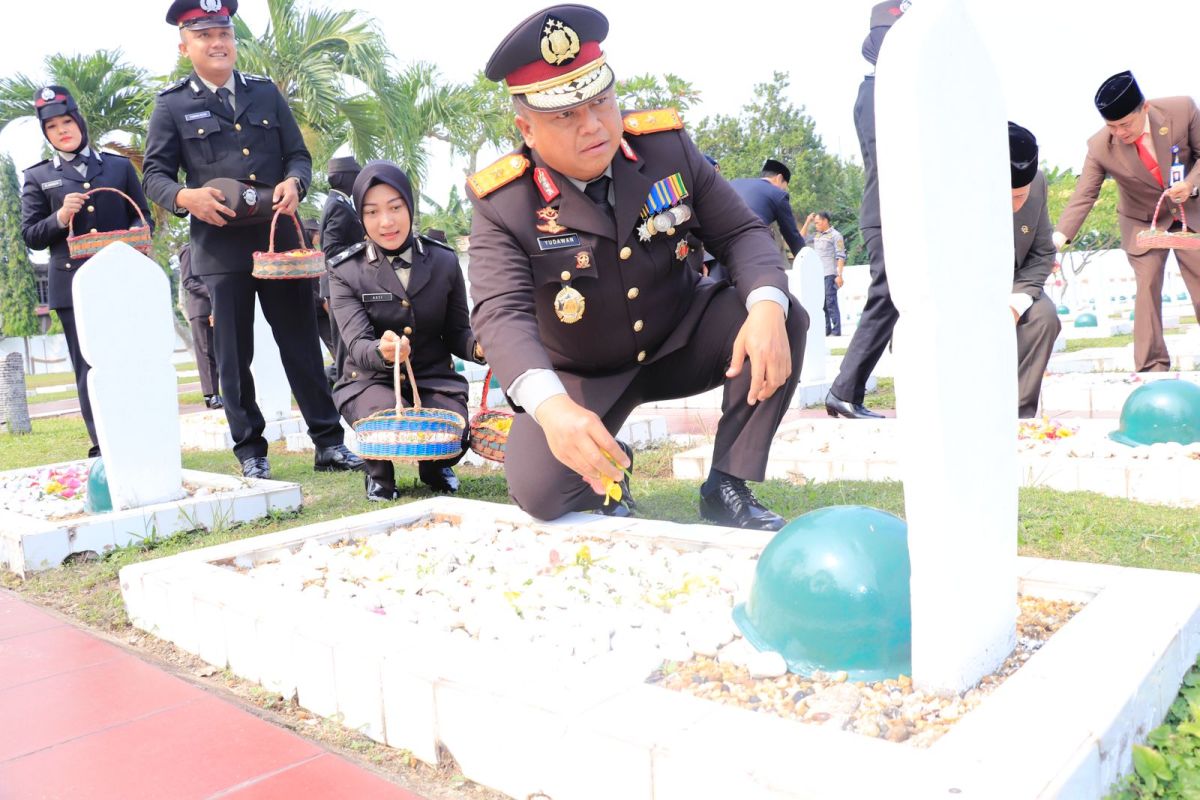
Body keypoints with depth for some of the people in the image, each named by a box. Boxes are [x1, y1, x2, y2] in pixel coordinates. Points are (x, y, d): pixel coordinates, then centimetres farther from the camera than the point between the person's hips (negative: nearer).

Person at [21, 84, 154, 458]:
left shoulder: (119, 166, 12)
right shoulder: (37, 177, 9)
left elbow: (144, 217, 12)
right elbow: (30, 235, 6)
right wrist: (60, 218, -13)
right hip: (74, 287, -1)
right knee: (90, 372, 0)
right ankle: (103, 449, 5)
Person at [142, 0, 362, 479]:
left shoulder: (266, 92, 14)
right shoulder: (172, 105, 5)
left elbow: (298, 154, 12)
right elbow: (154, 173, 4)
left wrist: (294, 182, -11)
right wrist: (185, 196, -18)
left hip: (281, 239, 2)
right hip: (220, 246, -2)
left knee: (302, 344, 5)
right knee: (234, 355, 3)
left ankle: (328, 443, 12)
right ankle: (250, 453, 14)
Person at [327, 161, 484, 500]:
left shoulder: (444, 260, -1)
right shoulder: (345, 271, -6)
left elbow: (457, 333, 4)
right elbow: (357, 345, -17)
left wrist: (480, 346, -21)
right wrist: (382, 351, -43)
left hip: (432, 377, 2)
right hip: (371, 379, -1)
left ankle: (433, 466, 15)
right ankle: (379, 473, 5)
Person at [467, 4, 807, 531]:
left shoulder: (668, 146, -10)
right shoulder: (504, 205, -19)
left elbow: (740, 232, -9)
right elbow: (502, 314, -32)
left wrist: (767, 306, -32)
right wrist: (551, 406, -53)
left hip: (681, 345, 3)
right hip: (577, 378, -2)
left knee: (784, 319, -22)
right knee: (540, 489, -26)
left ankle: (727, 488, -10)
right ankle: (610, 475, 13)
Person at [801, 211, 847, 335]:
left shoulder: (835, 235, -3)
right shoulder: (817, 235, 17)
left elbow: (841, 257, -8)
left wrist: (839, 275, -15)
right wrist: (807, 222, 16)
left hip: (830, 275, -7)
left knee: (831, 303, -8)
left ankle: (836, 331, -5)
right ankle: (826, 329, 14)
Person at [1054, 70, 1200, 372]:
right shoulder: (1100, 146, -22)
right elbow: (1083, 196, -22)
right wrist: (1058, 237, -35)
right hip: (1143, 223, -1)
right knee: (1147, 287, -10)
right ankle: (1152, 367, -5)